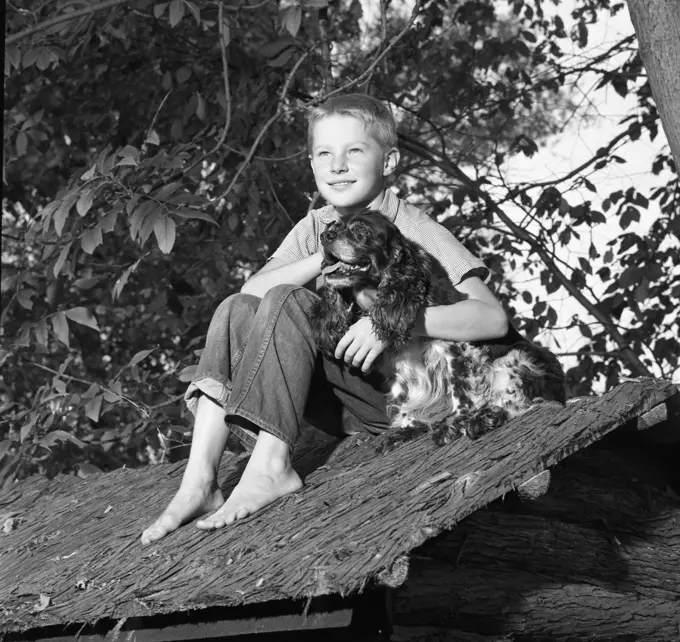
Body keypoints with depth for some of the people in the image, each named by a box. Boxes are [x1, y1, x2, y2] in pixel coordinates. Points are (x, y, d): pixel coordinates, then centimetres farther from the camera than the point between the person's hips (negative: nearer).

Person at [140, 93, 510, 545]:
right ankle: (200, 482, -21)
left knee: (285, 302, -22)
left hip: (400, 397, -6)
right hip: (340, 406, 6)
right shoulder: (315, 229, 11)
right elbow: (252, 288, -6)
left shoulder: (415, 232, -7)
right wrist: (326, 260, -20)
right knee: (237, 309, -11)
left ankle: (271, 466, -29)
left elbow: (494, 319, -19)